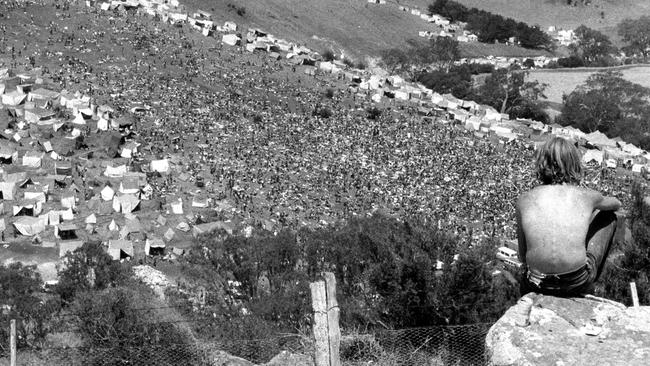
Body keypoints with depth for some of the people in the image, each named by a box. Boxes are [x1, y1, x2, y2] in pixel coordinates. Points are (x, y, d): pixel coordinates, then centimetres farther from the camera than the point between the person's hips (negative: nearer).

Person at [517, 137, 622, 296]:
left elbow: (523, 256, 5)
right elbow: (616, 204, 22)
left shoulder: (524, 200, -4)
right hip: (578, 286, -2)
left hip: (537, 286, 2)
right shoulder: (587, 196, -4)